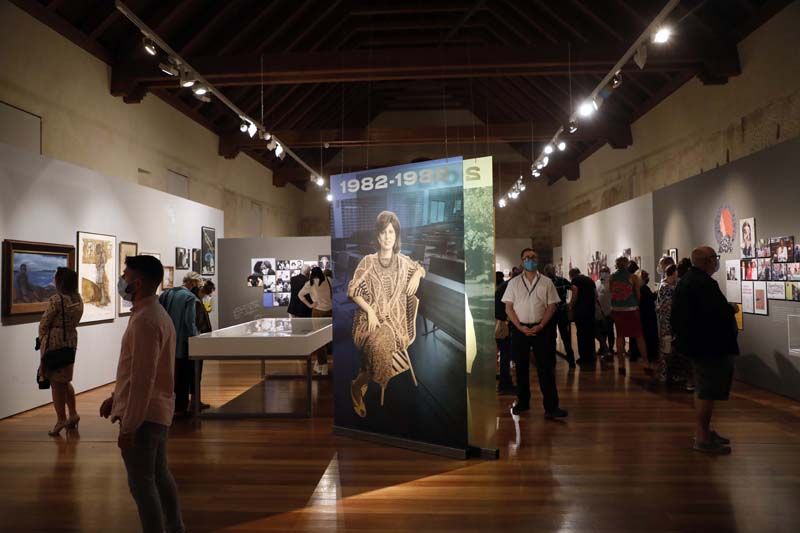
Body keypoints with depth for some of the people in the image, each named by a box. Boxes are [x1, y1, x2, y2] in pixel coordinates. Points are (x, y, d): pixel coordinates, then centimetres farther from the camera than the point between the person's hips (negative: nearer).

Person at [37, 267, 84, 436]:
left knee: (56, 382, 4)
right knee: (65, 380, 19)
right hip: (71, 342, 7)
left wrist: (41, 339, 8)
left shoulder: (56, 300, -18)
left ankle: (61, 419, 9)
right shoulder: (79, 300, 3)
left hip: (54, 343, -7)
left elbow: (44, 324, -9)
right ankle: (73, 414, 19)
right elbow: (74, 322, 7)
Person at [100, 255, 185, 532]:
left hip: (143, 414, -10)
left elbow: (143, 378, -24)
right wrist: (115, 397, 22)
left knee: (141, 483, 0)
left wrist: (128, 426, -21)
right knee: (159, 474, 19)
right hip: (157, 411, 10)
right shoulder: (155, 312, 12)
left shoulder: (144, 320, -21)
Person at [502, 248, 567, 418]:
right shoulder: (514, 282, 5)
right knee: (521, 367, 9)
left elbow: (551, 306, 1)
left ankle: (551, 406, 0)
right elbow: (508, 308, 1)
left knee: (545, 368, -3)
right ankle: (522, 401, 22)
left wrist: (540, 326, -11)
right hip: (519, 329, 1)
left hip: (541, 328, -1)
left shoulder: (546, 282, 4)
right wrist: (521, 327, -9)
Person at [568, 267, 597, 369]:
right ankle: (592, 359, 22)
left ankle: (585, 360, 2)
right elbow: (596, 295, 15)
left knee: (582, 334, 0)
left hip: (580, 310, -6)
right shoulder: (590, 279, 16)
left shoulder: (575, 280, -4)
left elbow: (575, 296, -13)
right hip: (591, 310, 6)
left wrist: (570, 305, 2)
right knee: (590, 334, 14)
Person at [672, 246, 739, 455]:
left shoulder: (686, 280, 11)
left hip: (696, 343, 11)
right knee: (708, 392, -3)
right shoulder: (704, 283, -22)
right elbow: (720, 312, -30)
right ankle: (702, 438, 4)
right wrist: (732, 310, -8)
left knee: (703, 390, 19)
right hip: (710, 346, -11)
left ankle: (704, 430, 31)